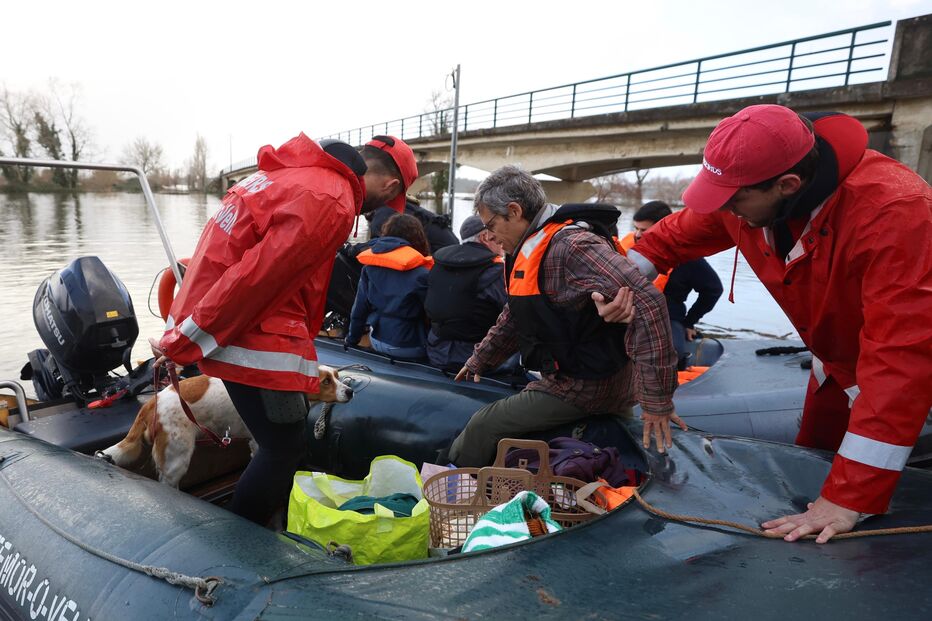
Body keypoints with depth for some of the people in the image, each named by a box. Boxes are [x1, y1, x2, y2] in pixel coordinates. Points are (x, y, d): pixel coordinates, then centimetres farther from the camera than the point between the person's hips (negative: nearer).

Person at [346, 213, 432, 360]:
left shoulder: (369, 266, 1)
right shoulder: (420, 273, -15)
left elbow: (360, 307, 5)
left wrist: (352, 338, 17)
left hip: (377, 341, 6)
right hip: (409, 348, -6)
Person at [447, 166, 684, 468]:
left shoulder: (572, 245, -24)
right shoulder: (531, 251, 10)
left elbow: (647, 303, -32)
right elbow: (514, 315, 24)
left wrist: (657, 398, -29)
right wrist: (479, 361, 29)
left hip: (587, 384, -10)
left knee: (484, 425, -6)